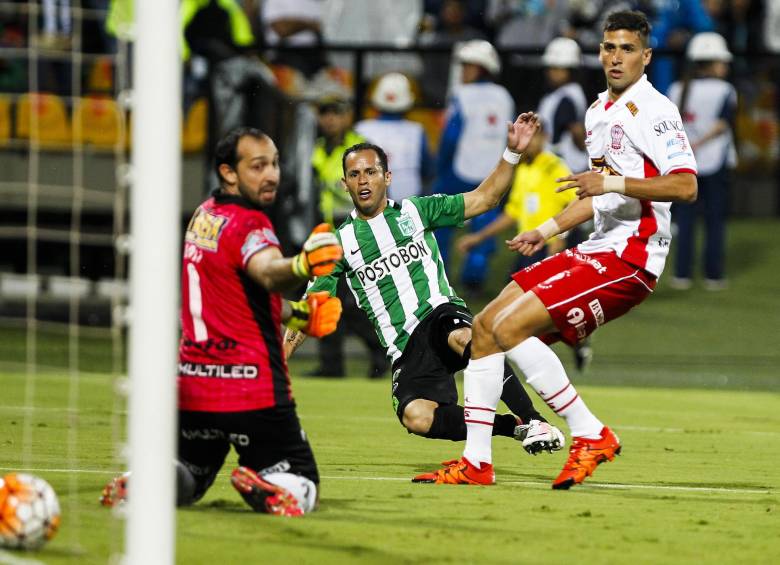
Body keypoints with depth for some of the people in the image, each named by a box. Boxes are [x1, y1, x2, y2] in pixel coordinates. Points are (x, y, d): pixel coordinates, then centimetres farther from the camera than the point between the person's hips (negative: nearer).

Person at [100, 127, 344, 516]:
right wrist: (302, 267, -57)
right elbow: (268, 273, -35)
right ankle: (263, 485, -29)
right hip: (251, 387, -7)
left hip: (192, 383, 7)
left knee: (185, 483, 22)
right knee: (300, 487, 2)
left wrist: (297, 314, 13)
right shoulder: (247, 223, -12)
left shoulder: (204, 216, 13)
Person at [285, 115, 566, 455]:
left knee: (464, 338, -42)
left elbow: (483, 199, 12)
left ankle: (533, 422, -36)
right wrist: (279, 356, 8)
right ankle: (514, 427, -19)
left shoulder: (416, 211, 13)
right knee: (415, 416, -32)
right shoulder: (341, 242, 15)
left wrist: (512, 152, 0)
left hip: (440, 312, -1)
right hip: (406, 349, 1)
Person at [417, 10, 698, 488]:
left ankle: (590, 433, -12)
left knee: (511, 327, -20)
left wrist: (611, 182, -27)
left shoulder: (653, 109, -10)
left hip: (629, 258, -10)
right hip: (598, 250, 10)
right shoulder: (599, 112, 19)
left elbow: (686, 185, -23)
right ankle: (476, 462, 7)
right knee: (485, 326, 5)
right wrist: (547, 230, 25)